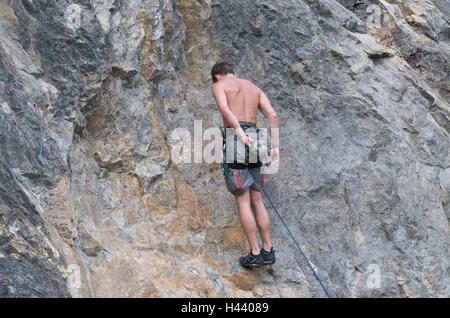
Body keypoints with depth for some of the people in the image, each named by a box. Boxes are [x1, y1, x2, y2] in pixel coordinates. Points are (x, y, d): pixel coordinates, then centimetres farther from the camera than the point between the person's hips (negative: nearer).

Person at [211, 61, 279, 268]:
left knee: (243, 201, -2)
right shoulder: (254, 88, 23)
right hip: (255, 139, 6)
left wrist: (241, 135, -19)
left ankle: (255, 254, -2)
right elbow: (272, 115, 10)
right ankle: (268, 251, 12)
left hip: (234, 139, -6)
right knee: (256, 200, 11)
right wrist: (274, 147, 5)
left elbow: (225, 110, -14)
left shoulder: (219, 86, 7)